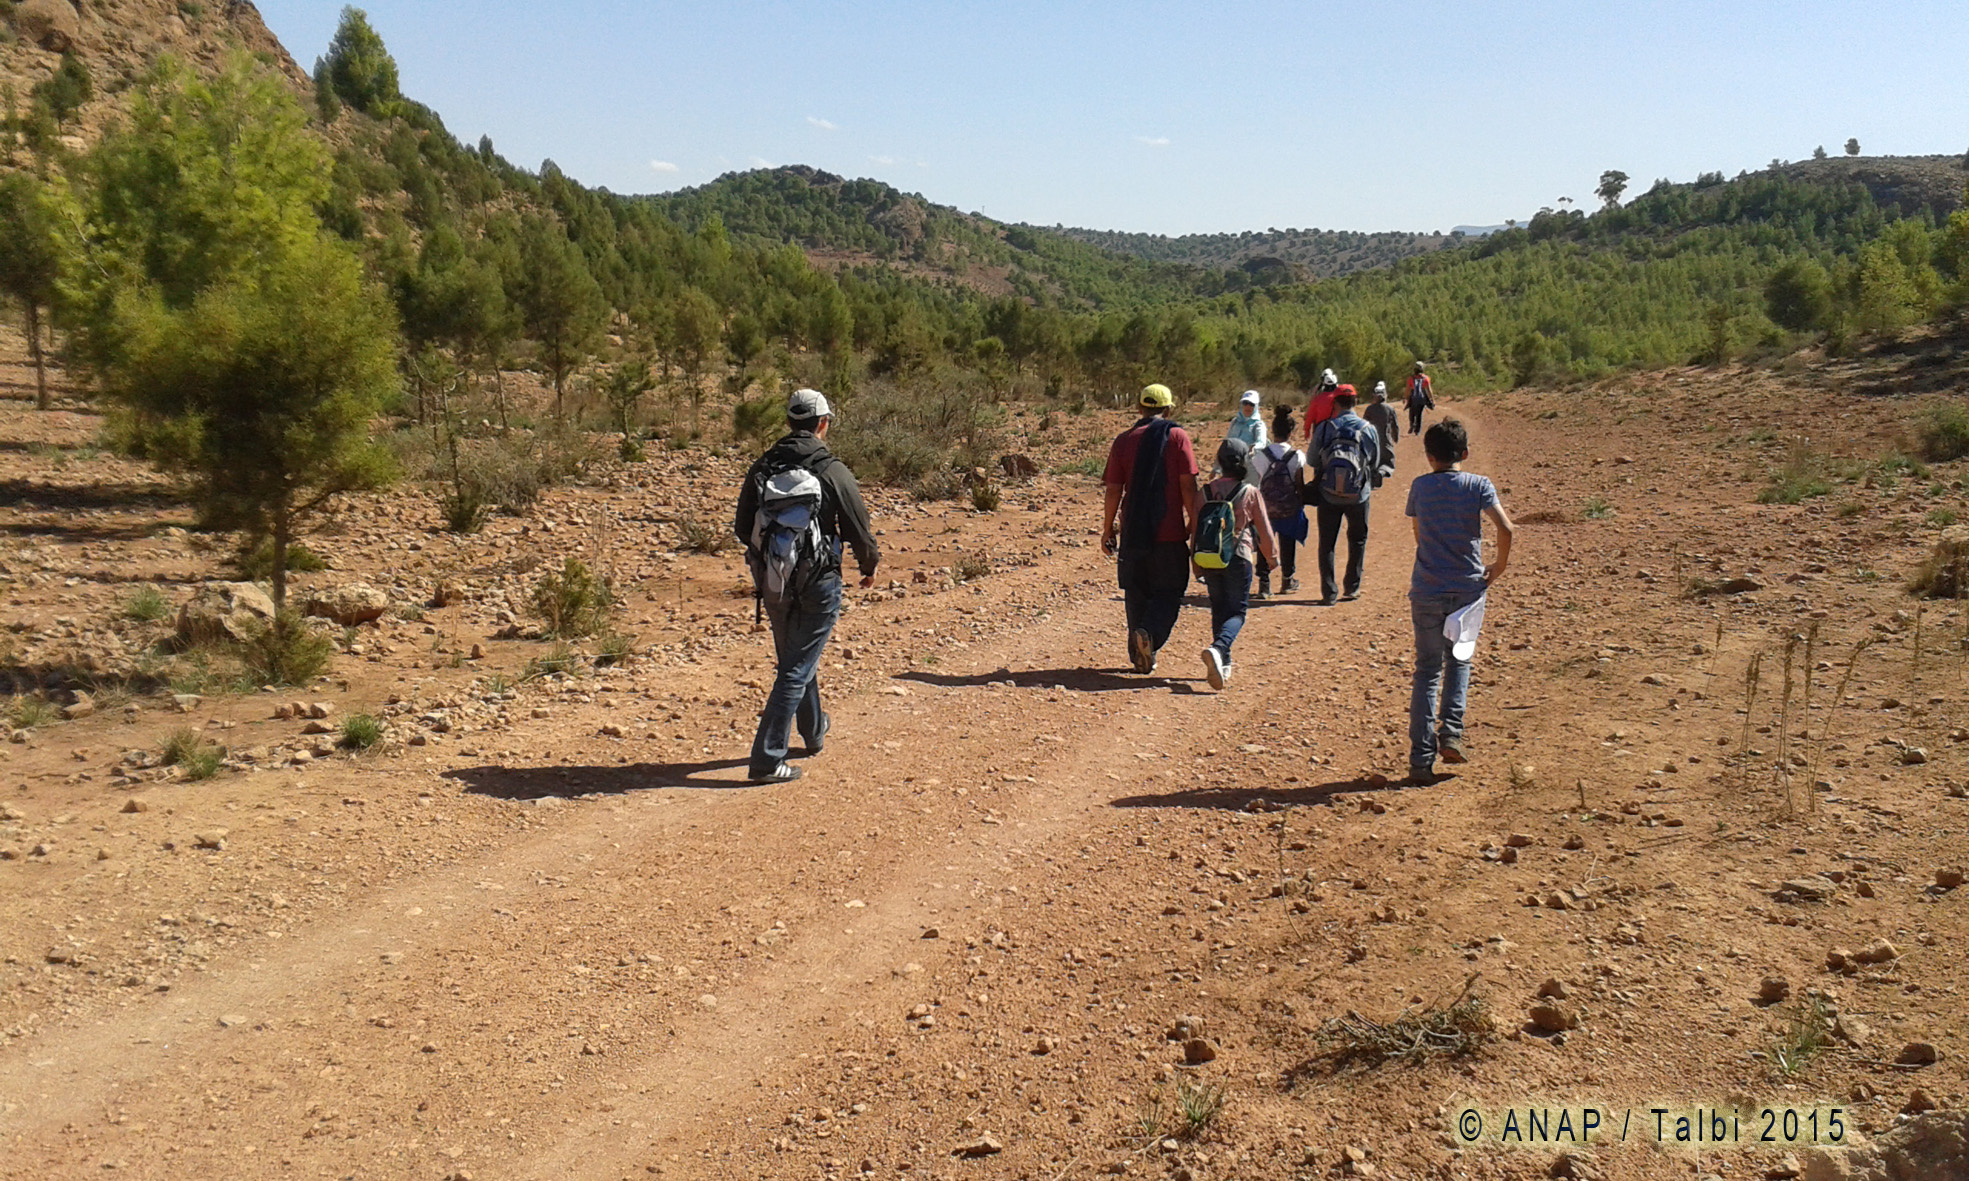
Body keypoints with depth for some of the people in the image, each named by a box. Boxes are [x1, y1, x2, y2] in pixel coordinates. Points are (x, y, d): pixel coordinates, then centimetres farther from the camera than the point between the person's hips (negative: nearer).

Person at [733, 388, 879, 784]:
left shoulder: (762, 467, 0)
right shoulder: (833, 472, -13)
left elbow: (742, 528, 8)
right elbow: (859, 530, -6)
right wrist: (870, 566, 14)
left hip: (772, 583, 5)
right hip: (817, 585, -5)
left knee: (794, 659, 23)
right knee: (797, 669, 0)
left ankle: (814, 731, 44)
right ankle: (767, 759, -3)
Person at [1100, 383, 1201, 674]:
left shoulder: (1123, 440, 3)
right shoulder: (1177, 436, -3)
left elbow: (1113, 491, 3)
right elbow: (1188, 486, -7)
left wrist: (1108, 529, 12)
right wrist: (1194, 523, 1)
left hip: (1132, 531, 3)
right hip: (1170, 532, -2)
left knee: (1136, 594, 14)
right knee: (1169, 592, 6)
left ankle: (1141, 655, 15)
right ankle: (1150, 633, -20)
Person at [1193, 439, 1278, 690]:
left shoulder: (1206, 491, 3)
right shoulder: (1251, 493, -5)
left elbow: (1196, 528, 7)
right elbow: (1263, 528, 2)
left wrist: (1197, 565, 17)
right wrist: (1272, 555, 18)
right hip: (1238, 558, -4)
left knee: (1219, 610, 17)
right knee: (1237, 611, 1)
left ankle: (1223, 663, 20)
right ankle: (1218, 648, -26)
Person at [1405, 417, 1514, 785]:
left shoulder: (1419, 487, 4)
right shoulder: (1479, 485, -2)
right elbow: (1505, 528, -14)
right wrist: (1499, 567, 1)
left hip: (1427, 592, 1)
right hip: (1468, 588, 0)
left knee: (1427, 672, 7)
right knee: (1459, 660, 22)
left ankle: (1421, 760, 0)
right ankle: (1451, 731, 3)